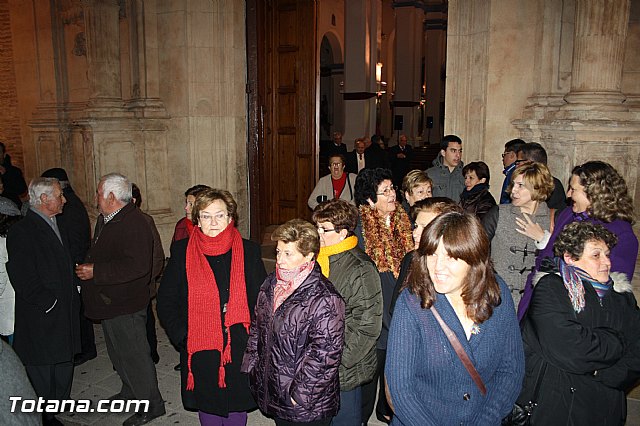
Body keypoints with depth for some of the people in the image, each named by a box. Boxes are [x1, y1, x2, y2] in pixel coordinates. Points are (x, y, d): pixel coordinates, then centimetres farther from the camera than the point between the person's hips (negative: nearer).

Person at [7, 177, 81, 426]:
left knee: (63, 373, 17)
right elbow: (23, 279, -19)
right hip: (40, 321, -8)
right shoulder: (21, 232, -14)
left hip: (65, 318, 8)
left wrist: (73, 299, 12)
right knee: (41, 377, 5)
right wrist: (50, 303, -16)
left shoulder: (57, 228, 14)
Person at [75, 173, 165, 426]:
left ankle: (150, 405, 15)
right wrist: (86, 268, 10)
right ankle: (130, 392, 41)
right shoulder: (105, 220, 11)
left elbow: (137, 265, -32)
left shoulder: (133, 223, -22)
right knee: (119, 353, 22)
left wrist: (95, 272, -27)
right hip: (108, 301, 10)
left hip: (125, 305, -10)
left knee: (134, 356, 0)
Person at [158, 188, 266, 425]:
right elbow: (166, 302, 3)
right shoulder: (182, 252, -1)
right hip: (200, 351, 0)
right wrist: (183, 336, -7)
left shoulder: (248, 251, -1)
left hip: (240, 350, 0)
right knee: (207, 406, 15)